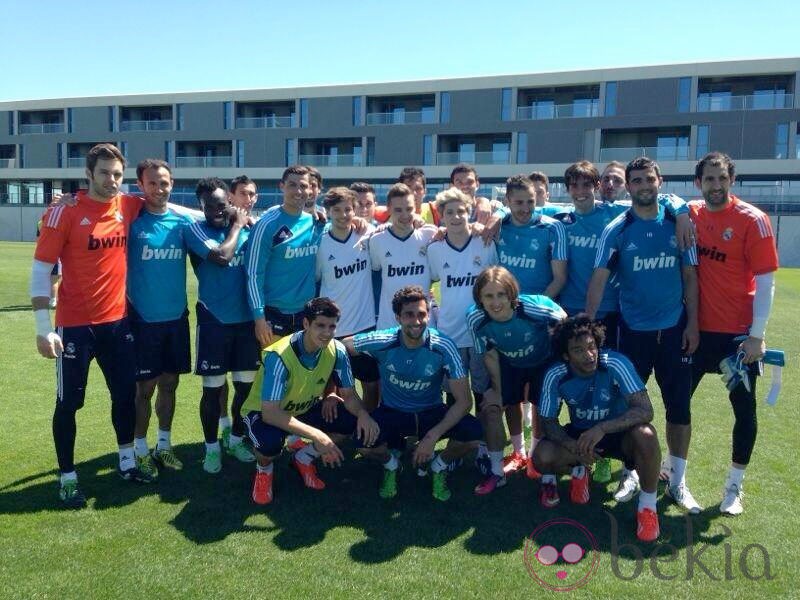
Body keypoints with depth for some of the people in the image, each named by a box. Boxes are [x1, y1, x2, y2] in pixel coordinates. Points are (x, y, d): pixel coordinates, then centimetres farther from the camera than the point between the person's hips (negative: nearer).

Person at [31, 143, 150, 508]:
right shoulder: (65, 212, -12)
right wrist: (44, 328, -16)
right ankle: (67, 478, 21)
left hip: (117, 321, 5)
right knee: (68, 403, 6)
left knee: (125, 393, 14)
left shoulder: (128, 207, 1)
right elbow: (40, 270, -11)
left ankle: (127, 462, 32)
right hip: (74, 325, -5)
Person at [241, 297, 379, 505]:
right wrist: (316, 435, -45)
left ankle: (304, 457, 9)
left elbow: (349, 394, -8)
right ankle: (263, 470, 2)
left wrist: (363, 414, -32)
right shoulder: (279, 356, -33)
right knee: (271, 442, -38)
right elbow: (270, 413, -37)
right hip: (265, 413, -5)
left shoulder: (337, 351, -18)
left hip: (305, 409, 5)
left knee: (357, 423, -16)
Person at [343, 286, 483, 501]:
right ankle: (390, 463, 8)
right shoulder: (382, 342, -20)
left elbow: (463, 401, -20)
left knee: (473, 432, -27)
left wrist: (433, 436, -30)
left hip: (432, 413, 0)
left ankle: (439, 466, 9)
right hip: (392, 413, 0)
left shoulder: (443, 347, -21)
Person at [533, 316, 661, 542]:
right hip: (579, 435, 2)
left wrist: (602, 428, -44)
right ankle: (578, 470, 12)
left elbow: (645, 410, -32)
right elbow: (548, 421, -10)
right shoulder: (555, 376, -20)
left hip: (619, 432, -2)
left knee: (645, 435, -36)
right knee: (542, 456, -25)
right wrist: (574, 447, -29)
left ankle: (648, 505, -10)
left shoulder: (616, 364, -27)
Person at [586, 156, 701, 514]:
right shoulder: (616, 229, -4)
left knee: (679, 406, 6)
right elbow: (599, 278, -9)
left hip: (674, 329, 1)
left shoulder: (678, 224, 1)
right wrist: (587, 324, -15)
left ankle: (678, 481, 20)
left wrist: (692, 323, -1)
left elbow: (690, 276, 4)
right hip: (633, 330, -1)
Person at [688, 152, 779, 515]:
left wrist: (756, 335, -14)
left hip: (739, 333, -3)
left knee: (744, 409, 7)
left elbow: (766, 281, -10)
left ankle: (734, 487, 22)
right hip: (696, 328, 4)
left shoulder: (752, 220, -10)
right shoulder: (691, 214, 0)